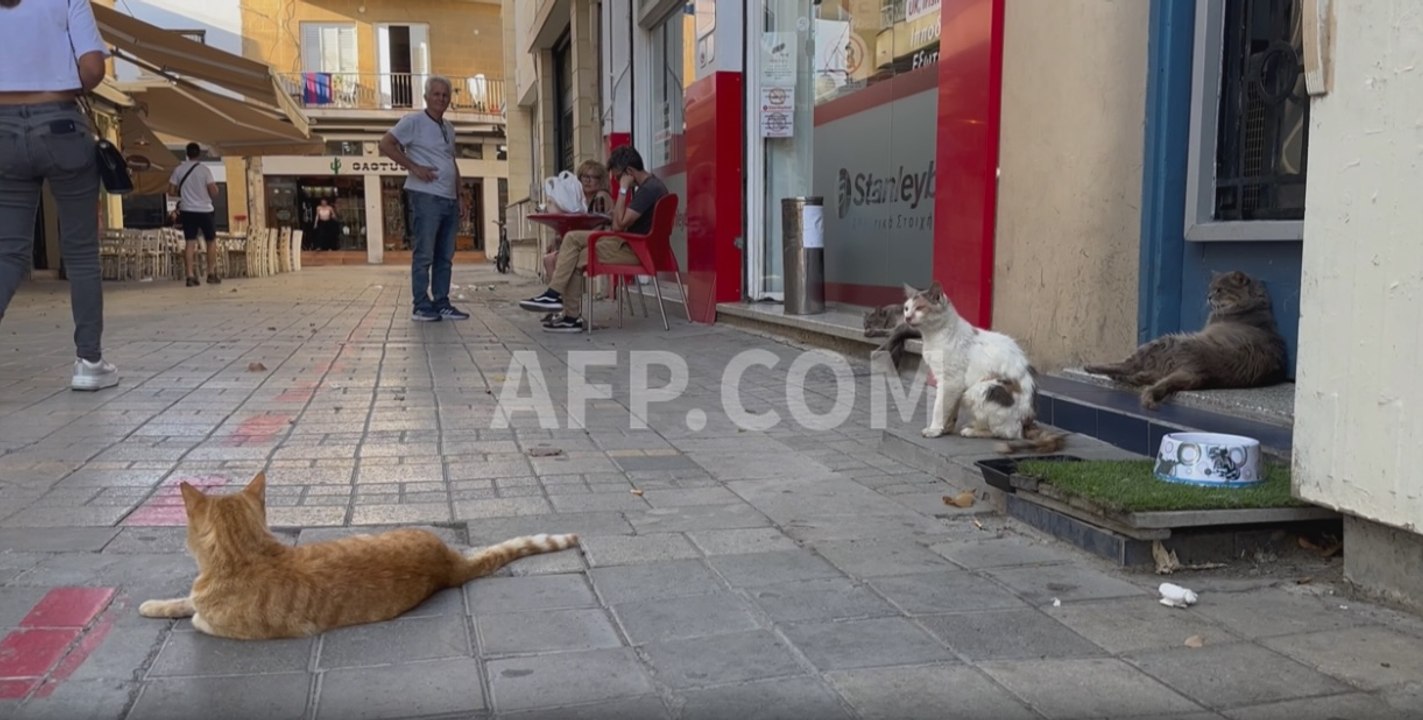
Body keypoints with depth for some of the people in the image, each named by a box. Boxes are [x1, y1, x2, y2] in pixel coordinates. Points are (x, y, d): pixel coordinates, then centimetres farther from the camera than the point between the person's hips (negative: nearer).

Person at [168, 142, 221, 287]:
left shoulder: (178, 170, 0)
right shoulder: (204, 170, -9)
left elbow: (171, 191, 1)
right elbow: (214, 192, -13)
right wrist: (215, 186, 9)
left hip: (187, 211, 2)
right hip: (205, 210, -2)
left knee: (190, 243, 3)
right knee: (211, 241, 12)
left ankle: (191, 276, -4)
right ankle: (211, 274, 11)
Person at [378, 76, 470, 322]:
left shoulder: (449, 128, 19)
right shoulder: (413, 121, -2)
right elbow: (386, 144, -9)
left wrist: (459, 196, 18)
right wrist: (414, 167, -14)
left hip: (449, 199, 7)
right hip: (426, 197, -7)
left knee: (445, 256, 7)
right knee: (423, 255, -6)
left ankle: (441, 304, 12)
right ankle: (421, 306, -2)